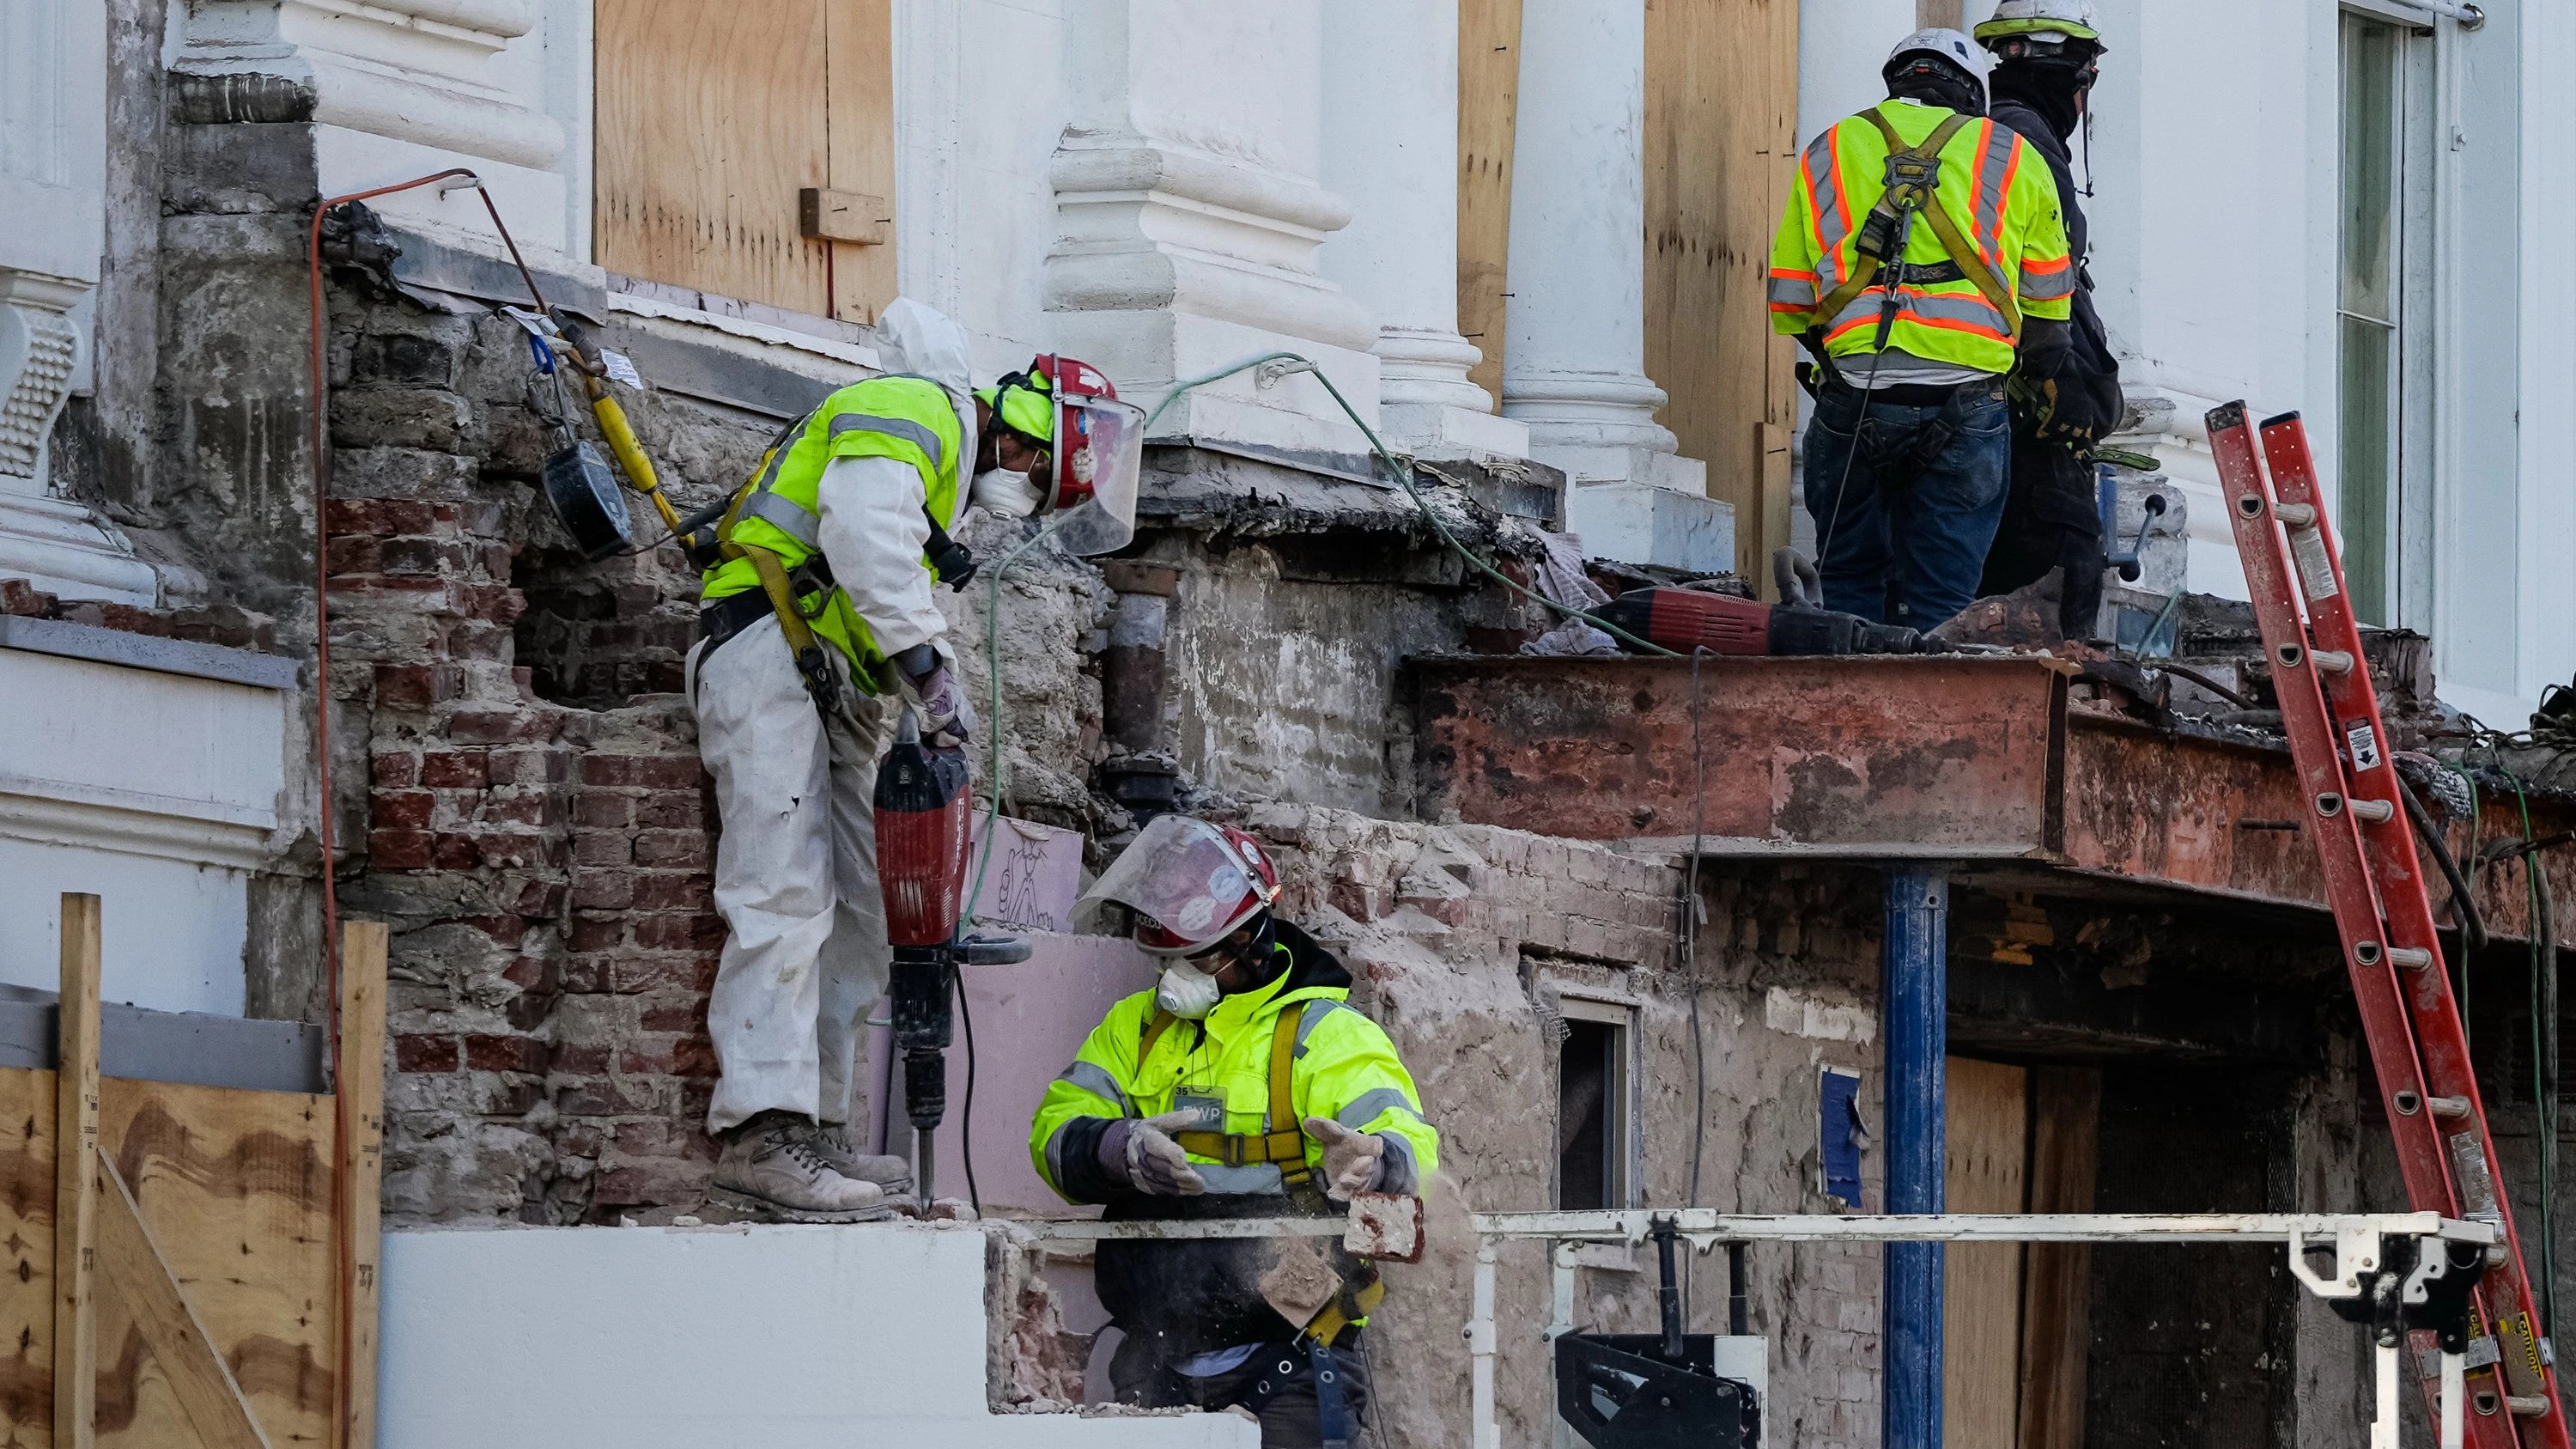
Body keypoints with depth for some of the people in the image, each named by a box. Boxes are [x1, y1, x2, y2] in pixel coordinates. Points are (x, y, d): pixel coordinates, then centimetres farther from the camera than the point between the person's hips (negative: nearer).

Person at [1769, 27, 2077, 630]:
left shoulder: (1825, 155, 15)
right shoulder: (2013, 157, 12)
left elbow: (1786, 304, 15)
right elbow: (2048, 304, 19)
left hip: (1852, 400, 1)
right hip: (1966, 409, -1)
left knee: (1851, 585, 12)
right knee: (1938, 602, 3)